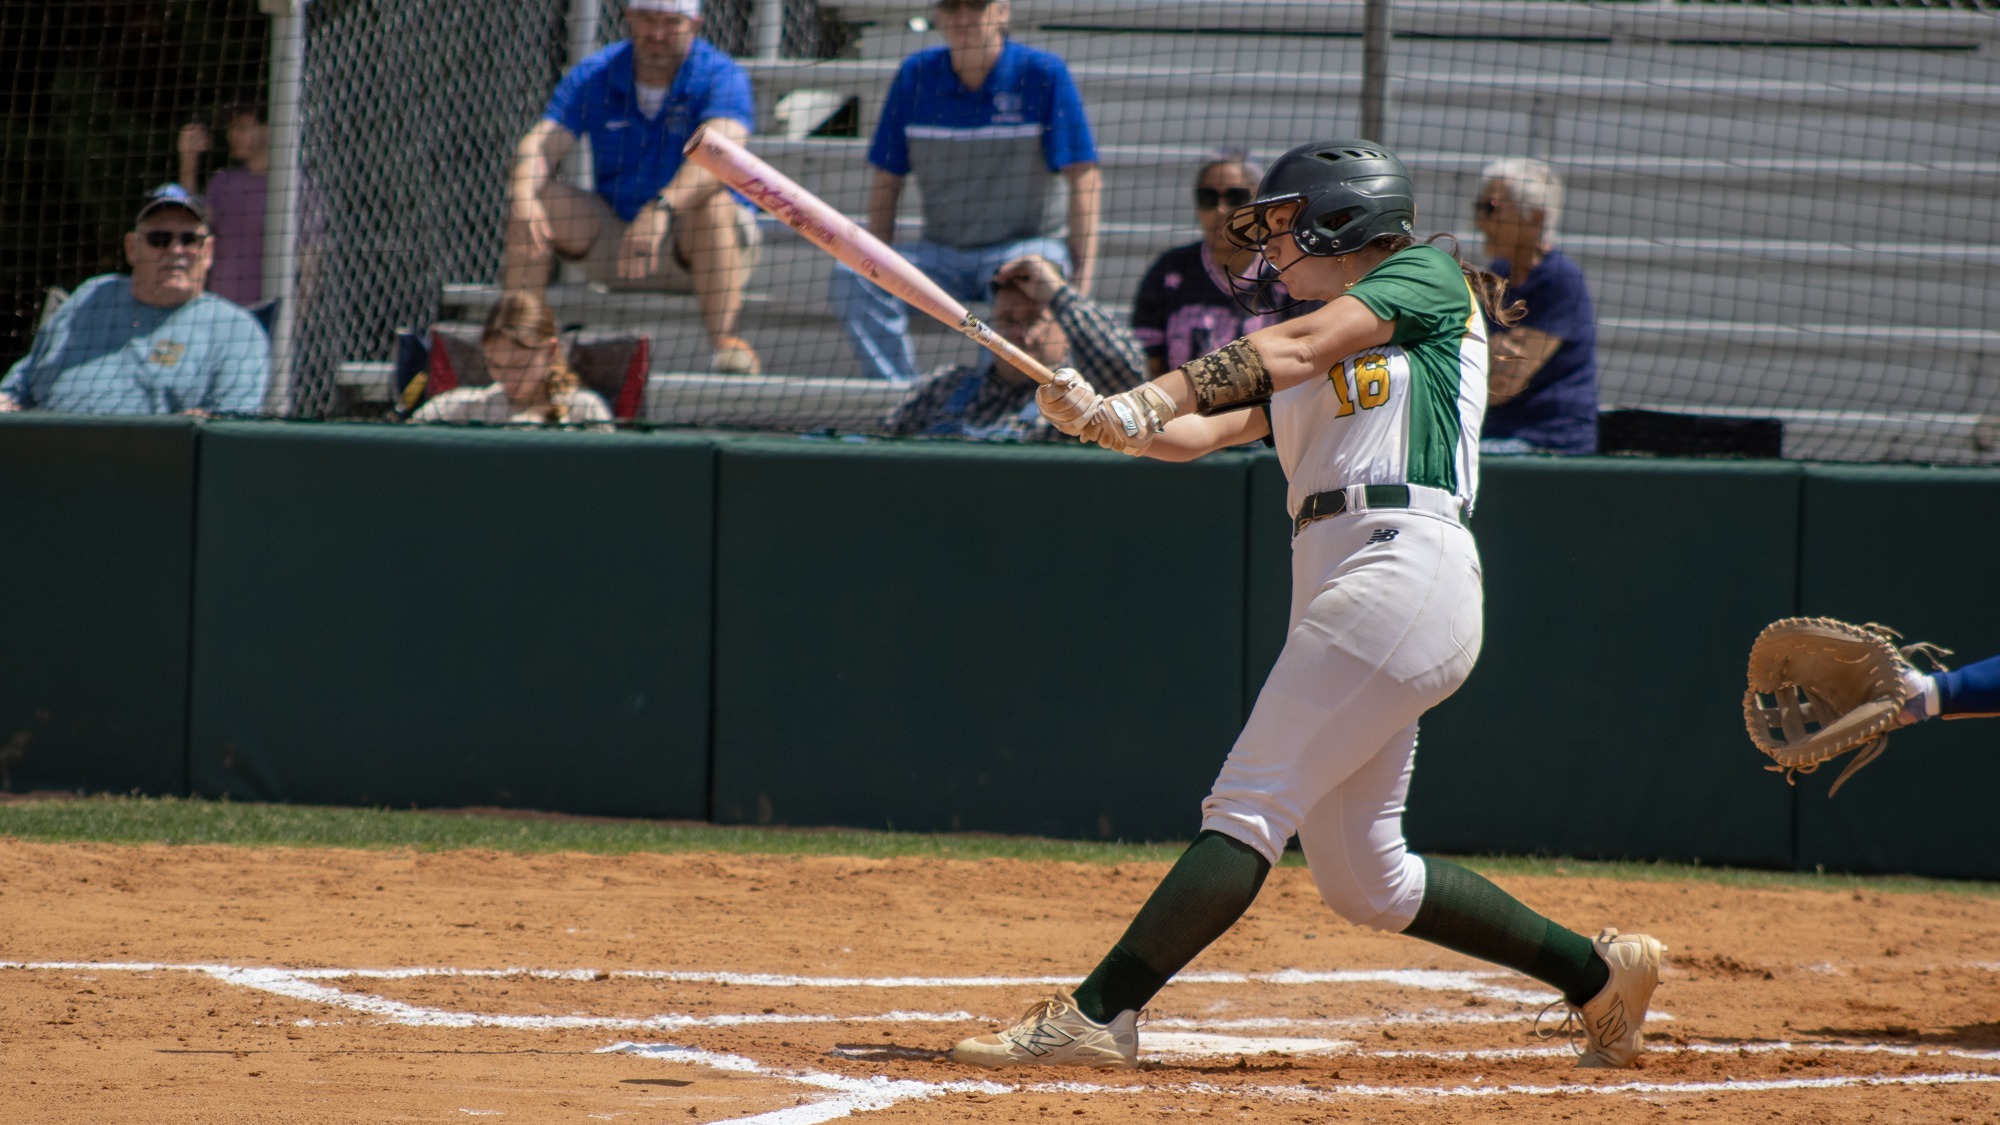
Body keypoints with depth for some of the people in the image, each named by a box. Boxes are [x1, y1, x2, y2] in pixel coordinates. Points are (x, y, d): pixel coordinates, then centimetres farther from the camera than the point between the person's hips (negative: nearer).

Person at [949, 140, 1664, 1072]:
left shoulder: (1428, 280, 6)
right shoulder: (1297, 369, 27)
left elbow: (1294, 348, -9)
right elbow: (1202, 430, 12)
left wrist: (1144, 402, -18)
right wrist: (1102, 420, -9)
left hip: (1403, 567, -9)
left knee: (1248, 807, -15)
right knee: (1363, 880, 11)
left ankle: (1097, 1014, -22)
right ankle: (1598, 974, 22)